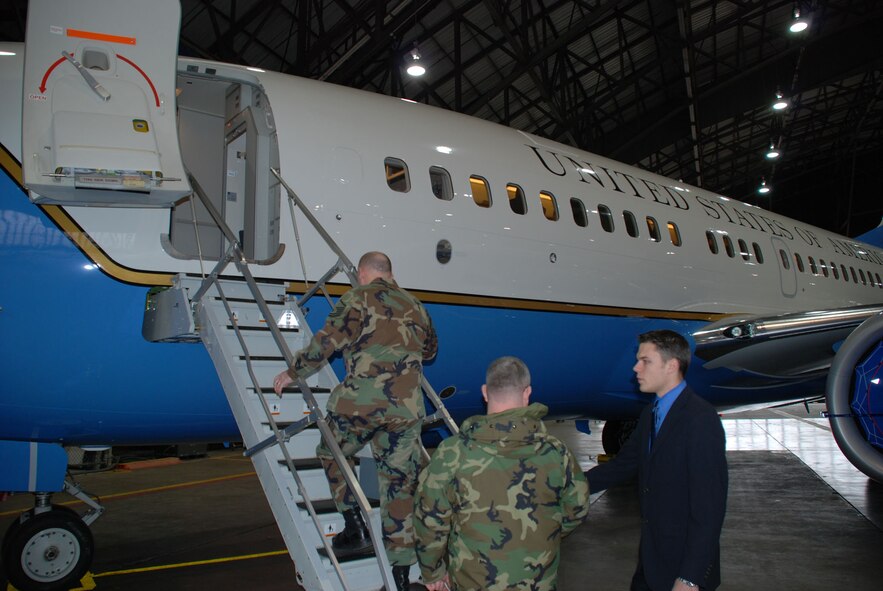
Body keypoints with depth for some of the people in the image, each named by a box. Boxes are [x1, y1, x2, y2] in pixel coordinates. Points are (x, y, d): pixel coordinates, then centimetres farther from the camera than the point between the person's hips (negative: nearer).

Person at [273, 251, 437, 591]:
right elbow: (430, 349, 33)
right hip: (407, 407, 5)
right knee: (400, 482, 10)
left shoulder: (358, 298, 4)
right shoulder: (414, 305, 20)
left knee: (333, 453, 23)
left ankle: (355, 527, 15)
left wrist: (293, 373, 10)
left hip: (361, 400, -4)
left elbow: (326, 341, -2)